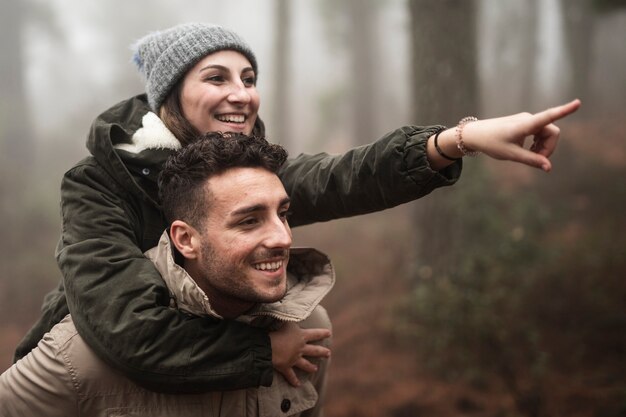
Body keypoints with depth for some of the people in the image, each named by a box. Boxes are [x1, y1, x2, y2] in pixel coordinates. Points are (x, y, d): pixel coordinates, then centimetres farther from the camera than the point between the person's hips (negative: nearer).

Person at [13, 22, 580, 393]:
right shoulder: (97, 186, -24)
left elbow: (343, 179, -30)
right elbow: (131, 331, -37)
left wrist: (462, 137, -46)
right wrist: (267, 348, -28)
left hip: (218, 395, 5)